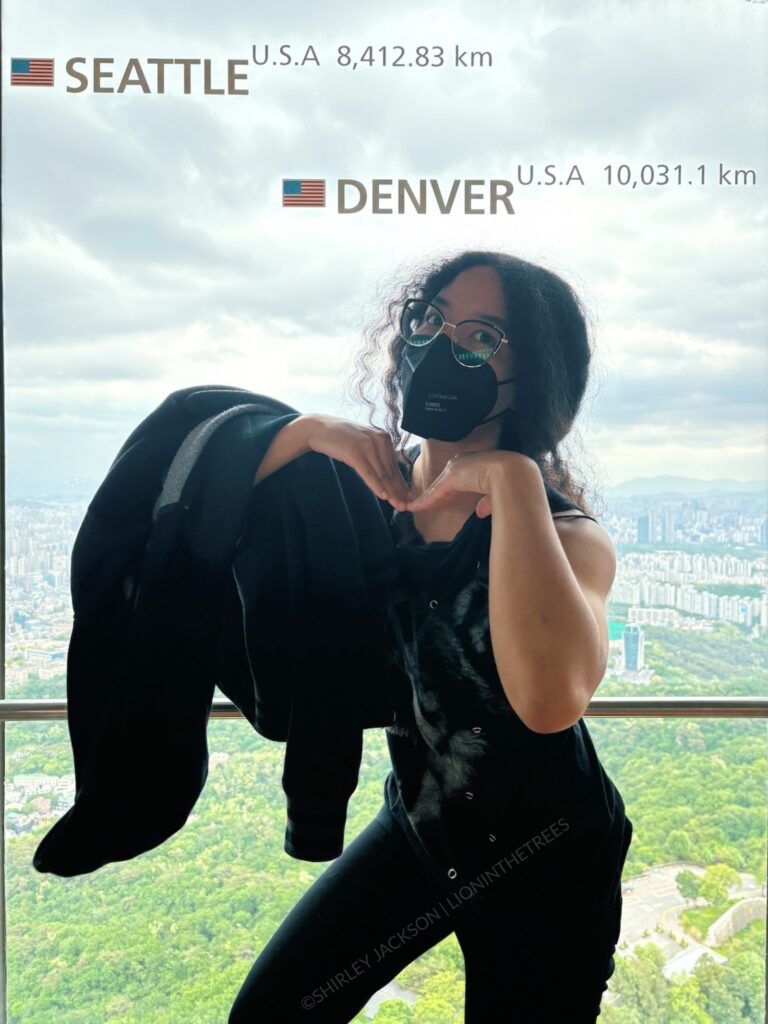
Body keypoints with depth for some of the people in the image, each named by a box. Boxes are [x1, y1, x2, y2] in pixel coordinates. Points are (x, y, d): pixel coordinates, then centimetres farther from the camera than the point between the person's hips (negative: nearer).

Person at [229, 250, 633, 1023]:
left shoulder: (565, 533, -24)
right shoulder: (372, 482, -10)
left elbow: (551, 699, -45)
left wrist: (512, 480, -39)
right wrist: (304, 431, -25)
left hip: (543, 862, -4)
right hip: (416, 824, 4)